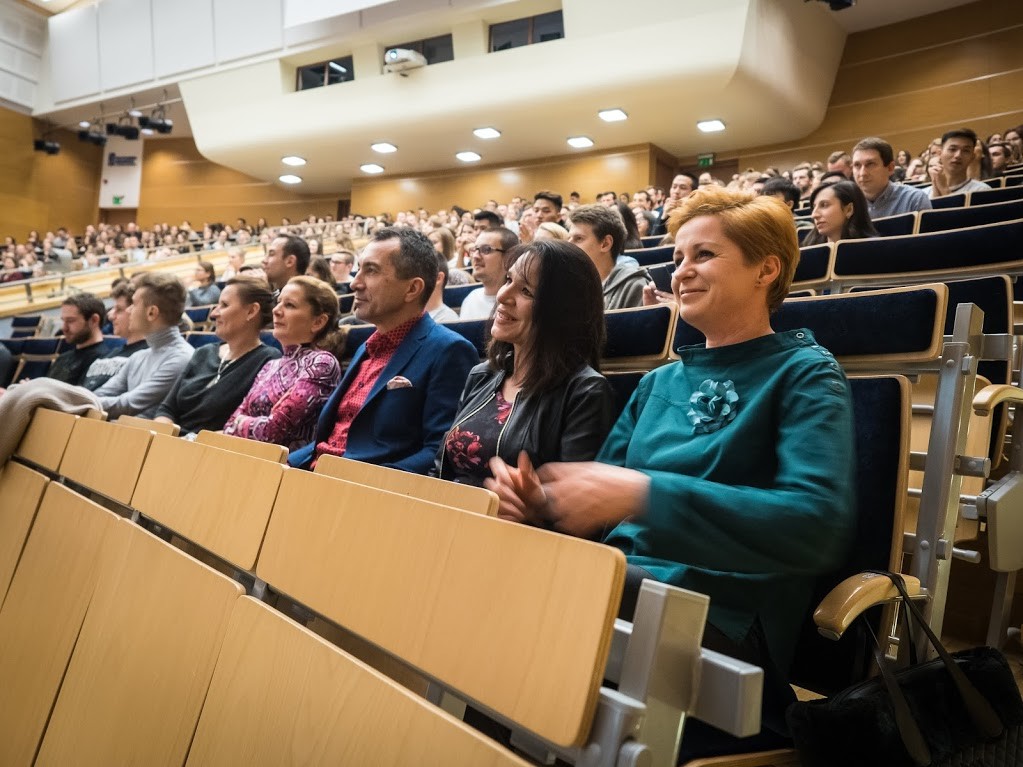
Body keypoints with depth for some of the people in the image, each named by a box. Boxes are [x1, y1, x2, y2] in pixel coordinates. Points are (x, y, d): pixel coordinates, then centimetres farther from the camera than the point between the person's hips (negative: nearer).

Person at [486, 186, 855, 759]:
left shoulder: (803, 373, 0)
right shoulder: (660, 382, 19)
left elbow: (822, 525, -17)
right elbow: (604, 507, 18)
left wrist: (645, 495, -28)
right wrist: (541, 504, -6)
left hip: (719, 620, -5)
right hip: (617, 588, 6)